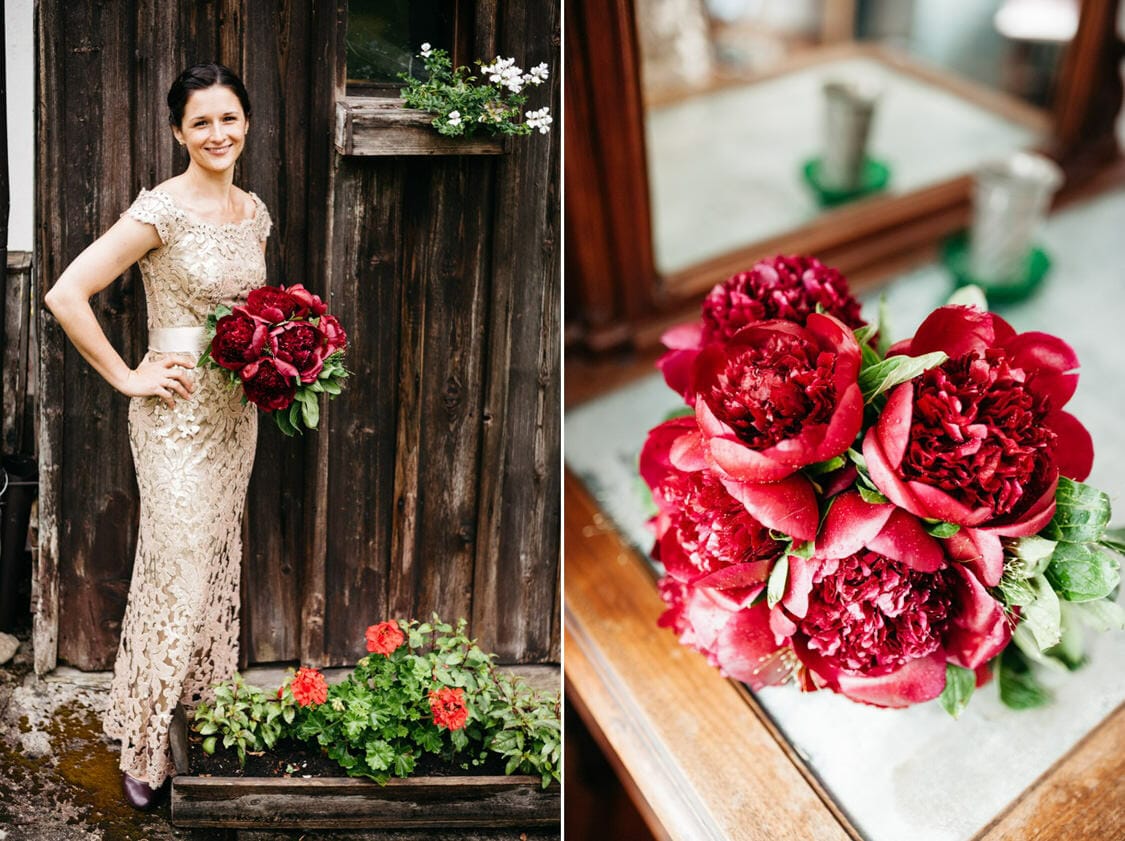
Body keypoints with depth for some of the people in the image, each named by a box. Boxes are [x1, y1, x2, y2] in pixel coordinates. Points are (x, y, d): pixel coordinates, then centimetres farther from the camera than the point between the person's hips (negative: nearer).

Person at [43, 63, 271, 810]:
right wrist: (126, 377, -16)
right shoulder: (161, 210, -15)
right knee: (177, 574, 0)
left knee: (220, 563, 16)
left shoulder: (254, 211, 7)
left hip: (237, 409, 7)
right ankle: (147, 747, 17)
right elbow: (66, 294, -20)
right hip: (179, 412, -7)